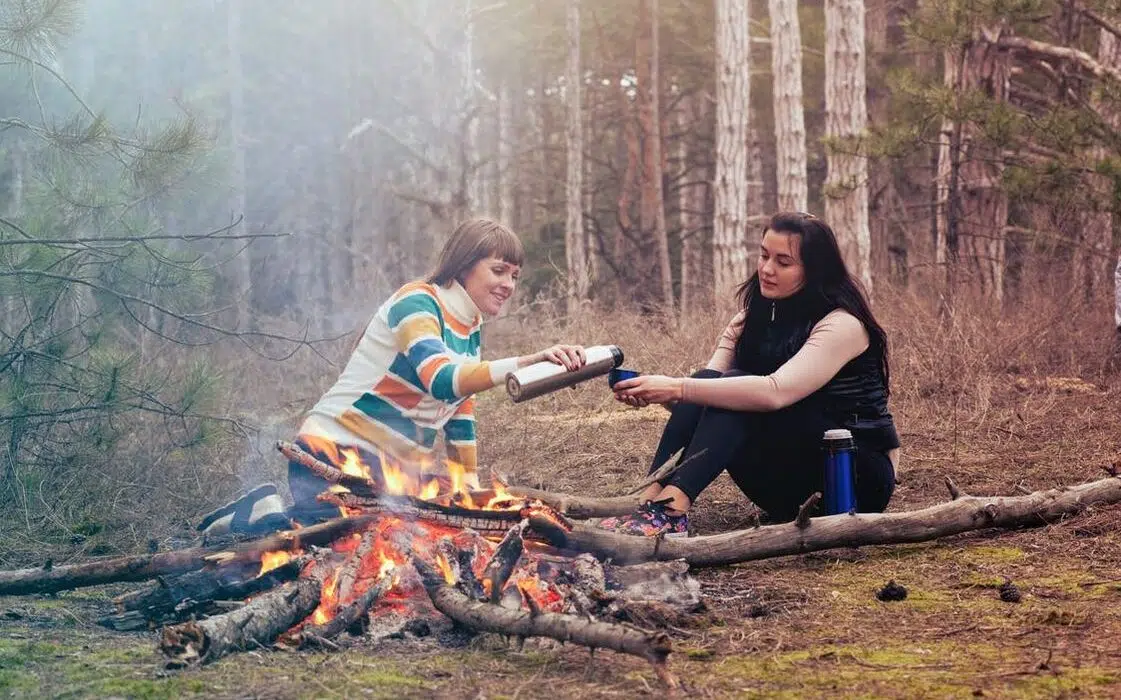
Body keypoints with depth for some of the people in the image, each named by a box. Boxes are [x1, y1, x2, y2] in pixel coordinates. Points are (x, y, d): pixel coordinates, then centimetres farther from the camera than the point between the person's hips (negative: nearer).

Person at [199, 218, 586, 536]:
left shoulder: (470, 332, 14)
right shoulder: (416, 303, -14)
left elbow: (460, 417, 20)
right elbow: (442, 380, -32)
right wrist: (527, 362, -43)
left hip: (390, 468, 10)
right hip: (335, 451, -10)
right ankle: (265, 515, -2)